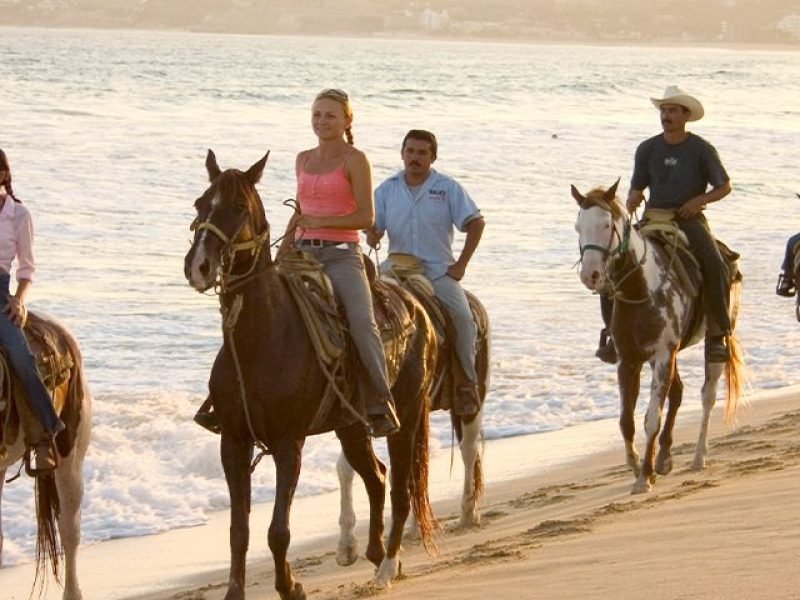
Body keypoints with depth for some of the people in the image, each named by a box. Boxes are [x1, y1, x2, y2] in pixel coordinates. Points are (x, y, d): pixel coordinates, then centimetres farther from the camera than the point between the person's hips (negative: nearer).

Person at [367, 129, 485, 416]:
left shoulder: (447, 188, 2)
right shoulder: (387, 189, 9)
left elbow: (476, 223, 2)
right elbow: (374, 228, 11)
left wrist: (461, 264, -4)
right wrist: (371, 236, -15)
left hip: (439, 271, -2)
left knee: (462, 317, -23)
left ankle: (468, 382, -10)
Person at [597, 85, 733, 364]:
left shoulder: (702, 150, 0)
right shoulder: (647, 149, 7)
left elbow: (724, 186, 6)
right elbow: (637, 187, 14)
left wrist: (700, 199, -13)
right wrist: (633, 198, -10)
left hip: (690, 219, -3)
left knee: (714, 266, -30)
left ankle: (717, 333, -21)